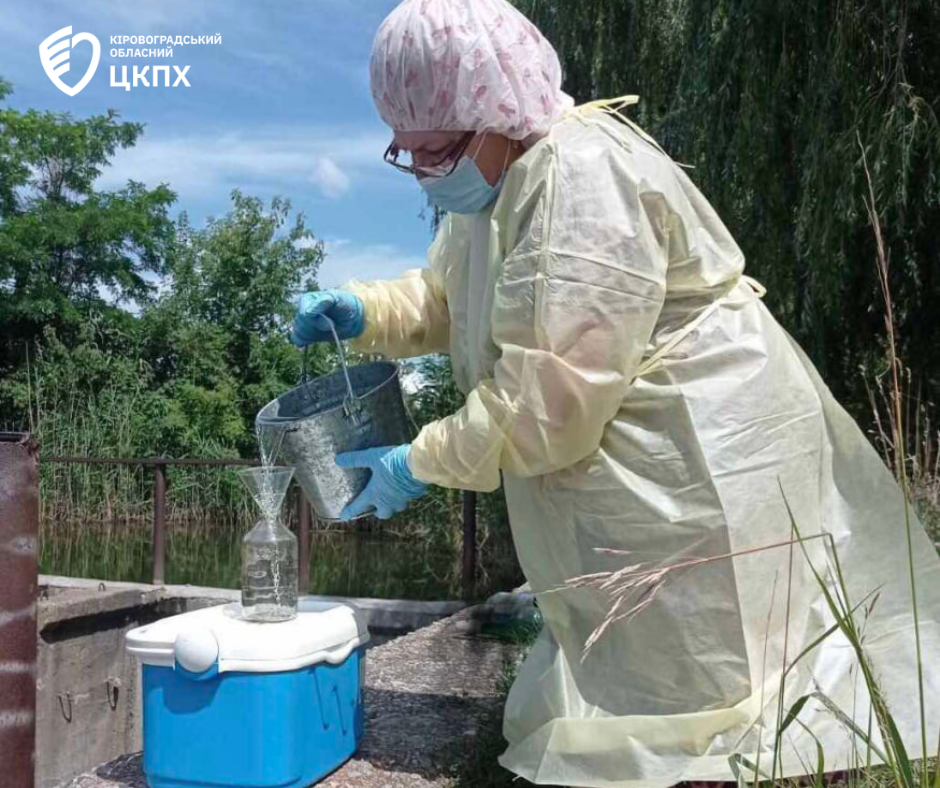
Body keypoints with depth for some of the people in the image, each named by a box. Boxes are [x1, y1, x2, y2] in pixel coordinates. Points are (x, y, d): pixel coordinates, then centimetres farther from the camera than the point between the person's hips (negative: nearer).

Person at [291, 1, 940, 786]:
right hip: (633, 477, 10)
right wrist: (362, 312, 2)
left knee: (686, 693, 0)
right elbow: (442, 300, 22)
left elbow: (550, 399, -28)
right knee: (624, 689, 19)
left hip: (698, 475, -10)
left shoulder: (581, 178, -25)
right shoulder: (495, 180, 8)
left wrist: (420, 464, -16)